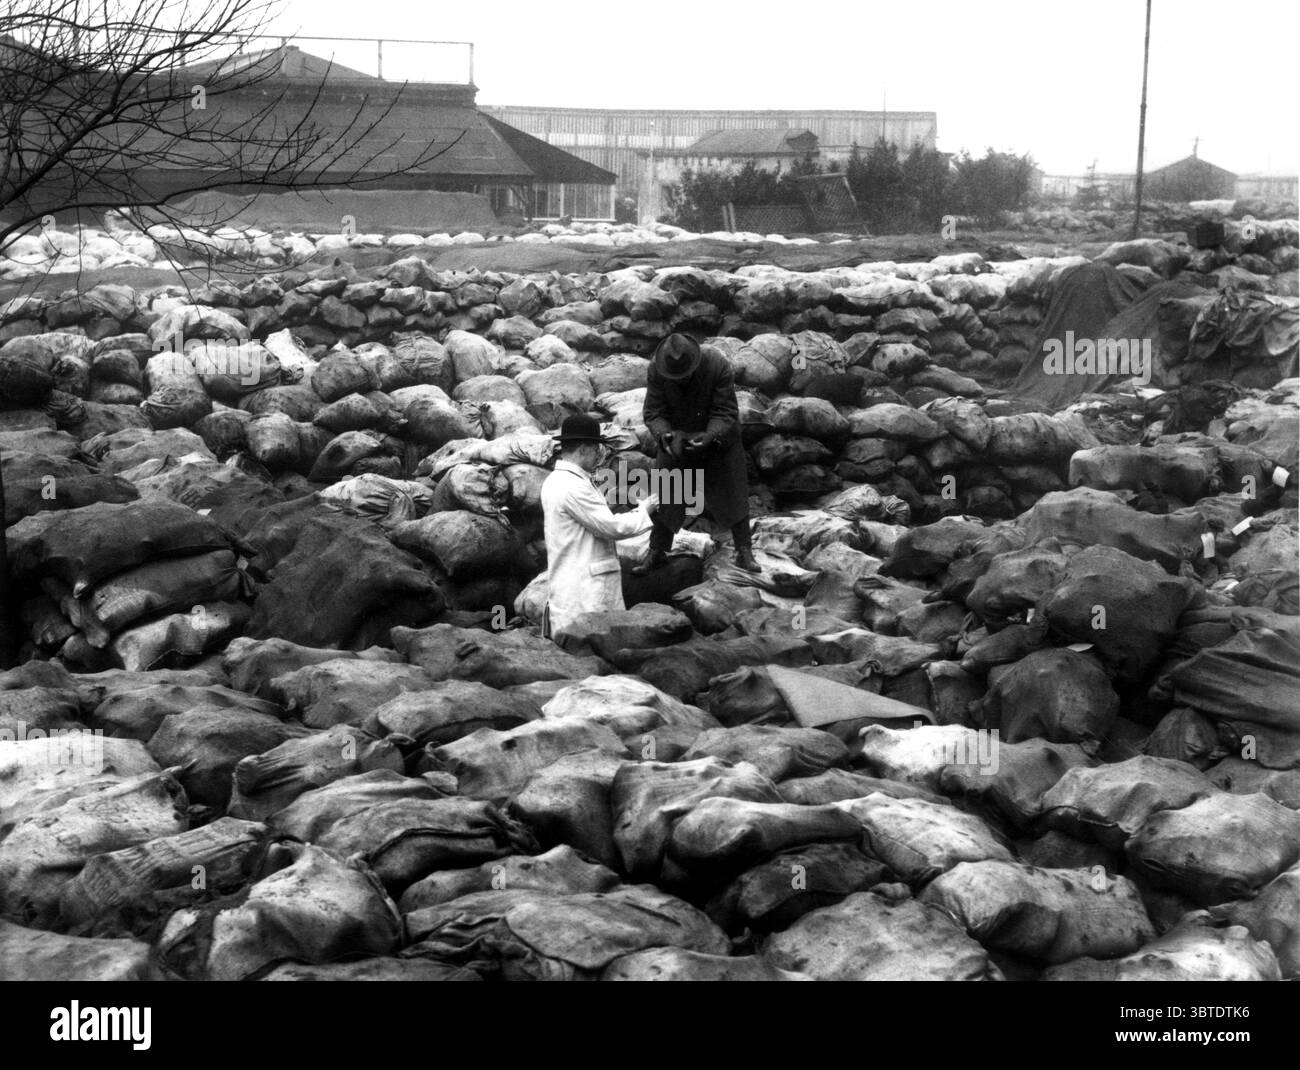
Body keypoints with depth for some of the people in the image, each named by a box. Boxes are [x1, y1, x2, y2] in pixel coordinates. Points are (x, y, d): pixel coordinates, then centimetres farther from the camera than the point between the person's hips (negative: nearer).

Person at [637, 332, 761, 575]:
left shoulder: (717, 365, -29)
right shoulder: (656, 370, -23)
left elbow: (726, 413, -24)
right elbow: (653, 414, -19)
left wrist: (709, 436, -42)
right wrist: (666, 436, -39)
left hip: (717, 439, -1)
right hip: (677, 439, 1)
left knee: (732, 495, 2)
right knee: (664, 497, 2)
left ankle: (745, 552, 12)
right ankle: (657, 552, 15)